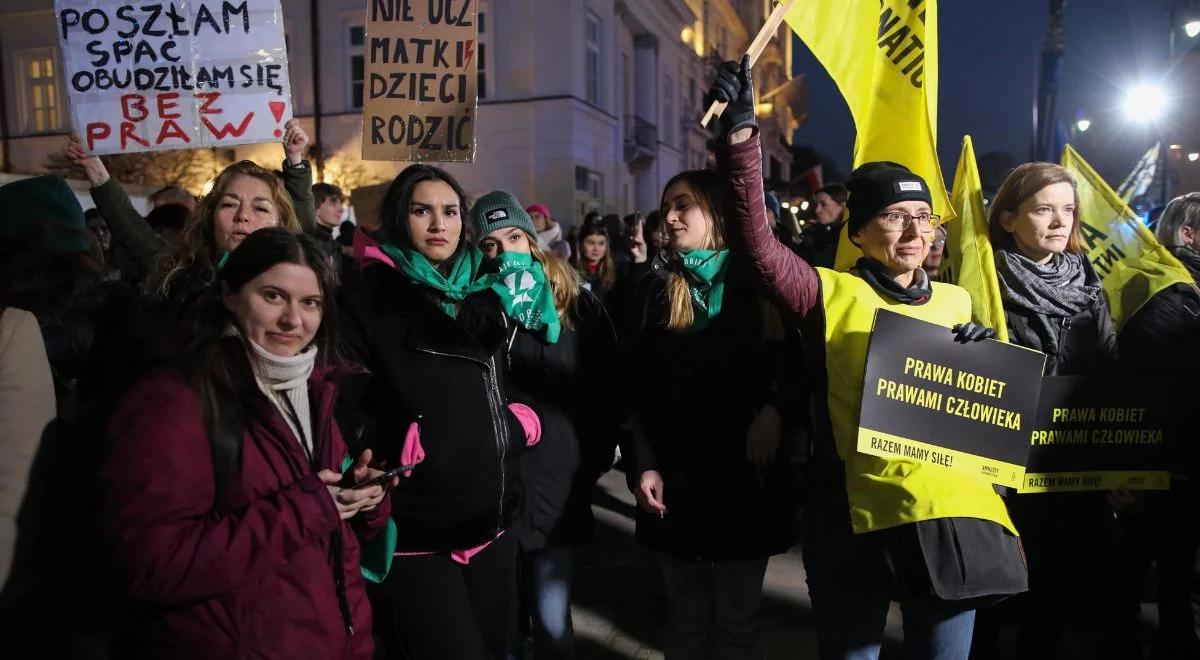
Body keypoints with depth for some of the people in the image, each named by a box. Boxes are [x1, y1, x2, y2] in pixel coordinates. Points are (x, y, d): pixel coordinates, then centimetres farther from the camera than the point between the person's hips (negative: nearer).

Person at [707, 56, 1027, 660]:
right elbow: (754, 241, -18)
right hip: (858, 515, -3)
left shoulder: (957, 302, 11)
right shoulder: (830, 295, -3)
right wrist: (741, 131, -24)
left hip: (951, 511, 4)